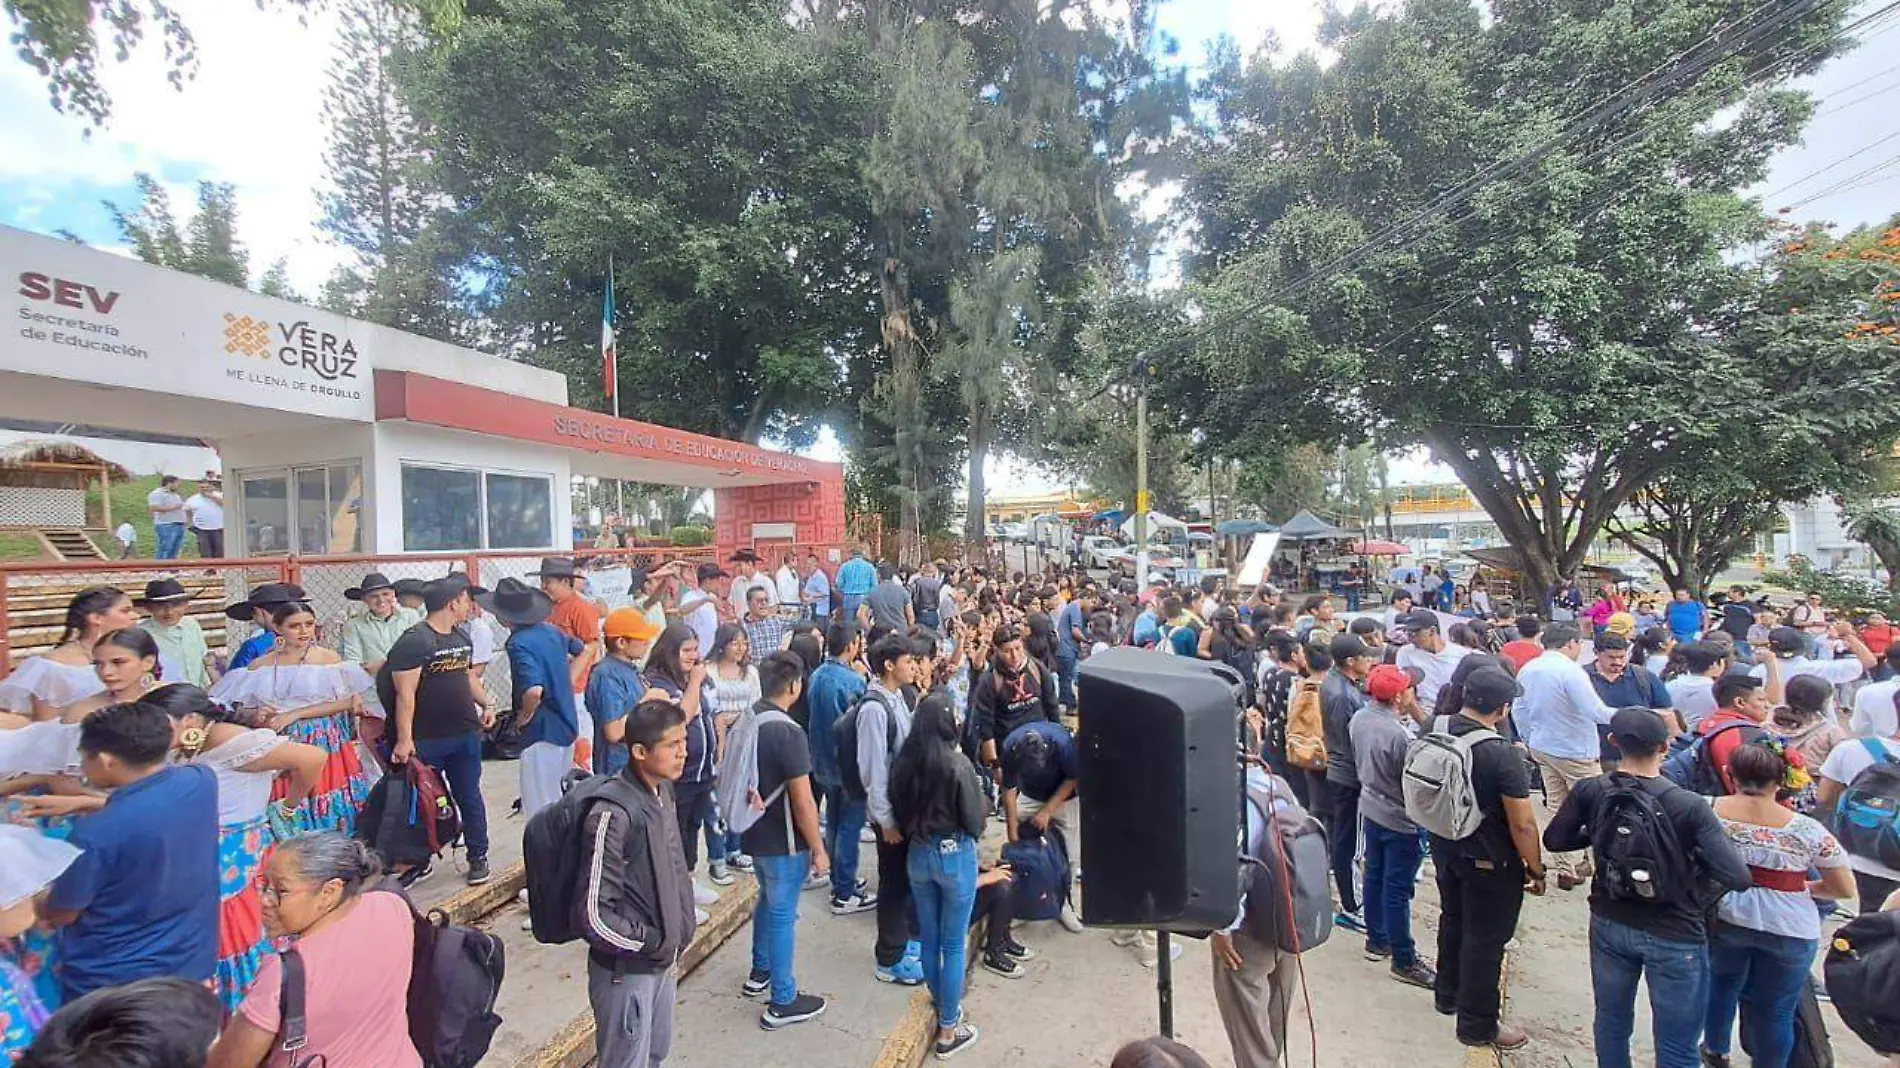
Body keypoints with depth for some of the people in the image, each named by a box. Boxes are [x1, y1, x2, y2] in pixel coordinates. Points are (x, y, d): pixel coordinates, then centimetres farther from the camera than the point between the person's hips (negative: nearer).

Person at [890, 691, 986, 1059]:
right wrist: (969, 835, 8)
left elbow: (897, 810, 4)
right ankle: (948, 1031, 21)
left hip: (916, 855, 5)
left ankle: (943, 1007, 39)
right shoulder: (957, 763, -22)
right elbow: (974, 819, -14)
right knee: (953, 945, 9)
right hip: (955, 856, -5)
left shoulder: (904, 760, -7)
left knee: (929, 940, 20)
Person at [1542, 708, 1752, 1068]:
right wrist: (1698, 858, -4)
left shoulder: (1589, 792, -13)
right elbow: (1738, 878, -22)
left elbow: (1553, 841, -1)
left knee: (1611, 1021, 23)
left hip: (1609, 925, 3)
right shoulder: (1689, 807, -23)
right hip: (1674, 936, -3)